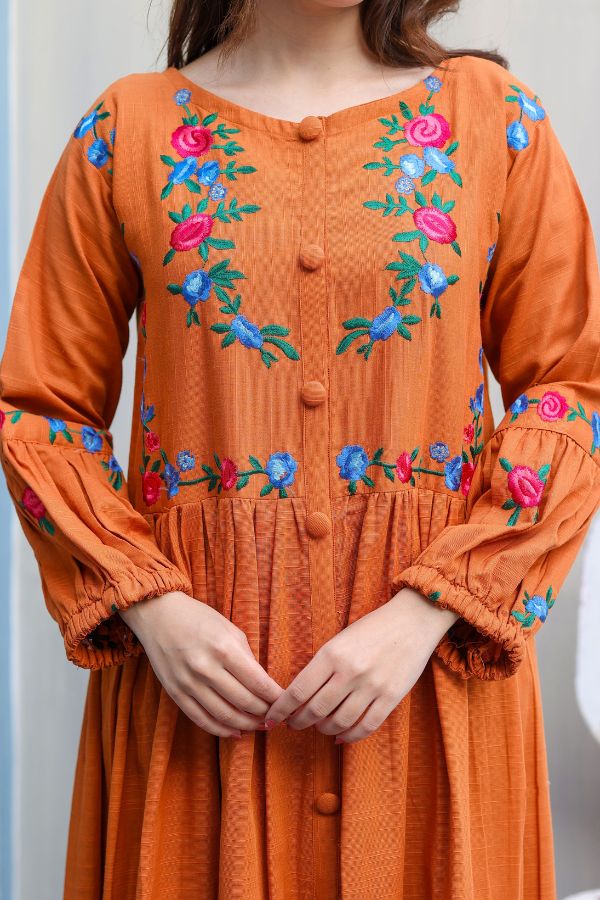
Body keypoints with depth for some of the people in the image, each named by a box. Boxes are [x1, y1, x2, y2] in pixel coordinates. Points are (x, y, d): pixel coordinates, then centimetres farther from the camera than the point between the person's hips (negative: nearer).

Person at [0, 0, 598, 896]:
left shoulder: (493, 115, 2)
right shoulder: (128, 127, 2)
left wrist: (426, 612, -12)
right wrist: (151, 605, -10)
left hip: (432, 658, 0)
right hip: (194, 649, 0)